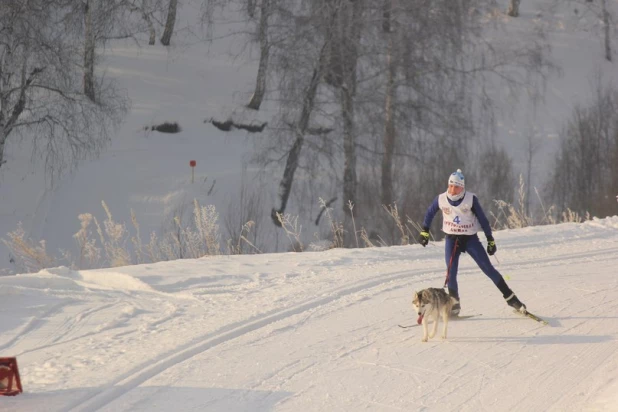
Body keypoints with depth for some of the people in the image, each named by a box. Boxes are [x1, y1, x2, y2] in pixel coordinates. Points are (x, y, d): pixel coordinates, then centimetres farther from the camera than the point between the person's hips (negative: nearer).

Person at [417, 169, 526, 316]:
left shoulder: (471, 199, -14)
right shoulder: (441, 199, -7)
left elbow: (482, 219, -6)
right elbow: (430, 213, 12)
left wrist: (490, 240, -6)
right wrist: (424, 232, 13)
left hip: (470, 239, -2)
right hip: (452, 240, 2)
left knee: (488, 269, -4)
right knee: (450, 273, -8)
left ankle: (511, 298, 1)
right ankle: (454, 304, 7)